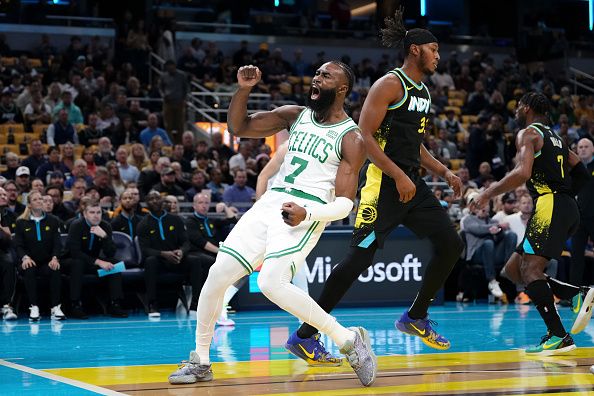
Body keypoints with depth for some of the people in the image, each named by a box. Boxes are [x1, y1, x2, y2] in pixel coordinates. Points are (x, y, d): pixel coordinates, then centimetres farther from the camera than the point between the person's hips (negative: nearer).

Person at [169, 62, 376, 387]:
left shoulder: (351, 138, -4)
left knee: (272, 283, -27)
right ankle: (200, 362, 13)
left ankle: (350, 340, -12)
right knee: (217, 275, -2)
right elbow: (239, 127, 13)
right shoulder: (295, 116, 12)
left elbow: (344, 203, -8)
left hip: (307, 213, -6)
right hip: (270, 203, 6)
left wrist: (306, 213, -25)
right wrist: (243, 90, -4)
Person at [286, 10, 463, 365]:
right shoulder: (390, 85, -10)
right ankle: (304, 335, -6)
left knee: (451, 244, 5)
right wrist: (399, 176, -22)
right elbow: (364, 136, -17)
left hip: (412, 183, 9)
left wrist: (443, 172, 17)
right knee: (359, 258, -13)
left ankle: (416, 318, 20)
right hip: (384, 184, -9)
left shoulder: (424, 92, 17)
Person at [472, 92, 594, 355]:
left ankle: (558, 336, -23)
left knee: (529, 269, -14)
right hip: (568, 208, 9)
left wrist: (488, 193, -11)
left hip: (550, 205, -9)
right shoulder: (556, 138, 26)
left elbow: (522, 173, -18)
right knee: (512, 270, 10)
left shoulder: (528, 134, -2)